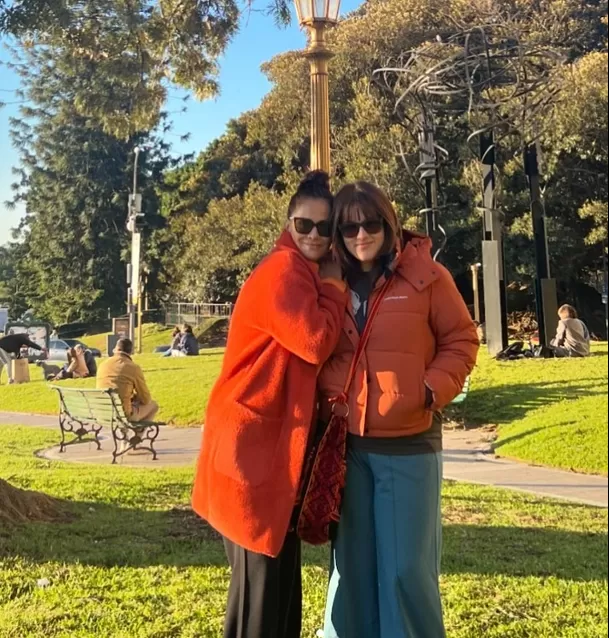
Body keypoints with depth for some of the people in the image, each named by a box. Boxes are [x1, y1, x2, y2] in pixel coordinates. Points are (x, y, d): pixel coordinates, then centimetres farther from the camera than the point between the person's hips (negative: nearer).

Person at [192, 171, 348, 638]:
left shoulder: (308, 276, 17)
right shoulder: (283, 270, -13)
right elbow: (316, 343, -22)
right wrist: (334, 285, -9)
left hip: (276, 440, 10)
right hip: (254, 443, -10)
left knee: (279, 576, 19)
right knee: (263, 577, 0)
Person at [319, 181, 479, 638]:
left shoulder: (426, 276, -2)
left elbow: (461, 341, 1)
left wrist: (433, 390, -12)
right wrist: (326, 400, 1)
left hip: (409, 442, -3)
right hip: (346, 444, 4)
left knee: (406, 566, 3)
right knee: (352, 563, 14)